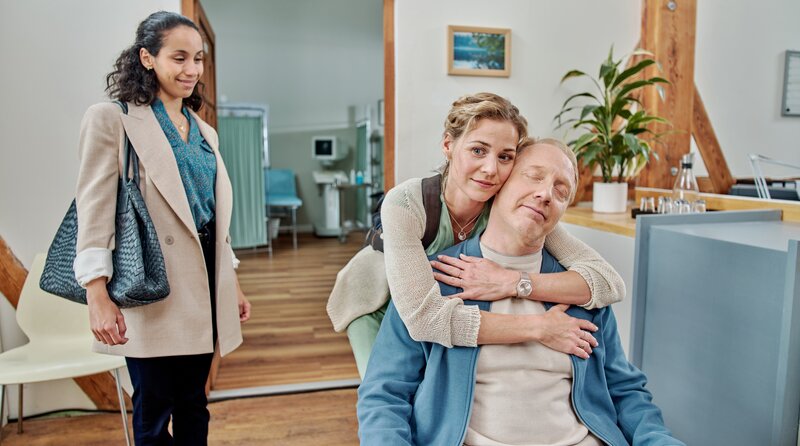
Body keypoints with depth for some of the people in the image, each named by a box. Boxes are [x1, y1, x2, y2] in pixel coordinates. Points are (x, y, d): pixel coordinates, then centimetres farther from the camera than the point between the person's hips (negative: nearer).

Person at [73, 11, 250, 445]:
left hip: (203, 285, 6)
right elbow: (94, 211, -10)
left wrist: (233, 285, 16)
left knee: (193, 406, 16)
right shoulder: (111, 119, -4)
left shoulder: (204, 132, 16)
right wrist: (98, 298, -18)